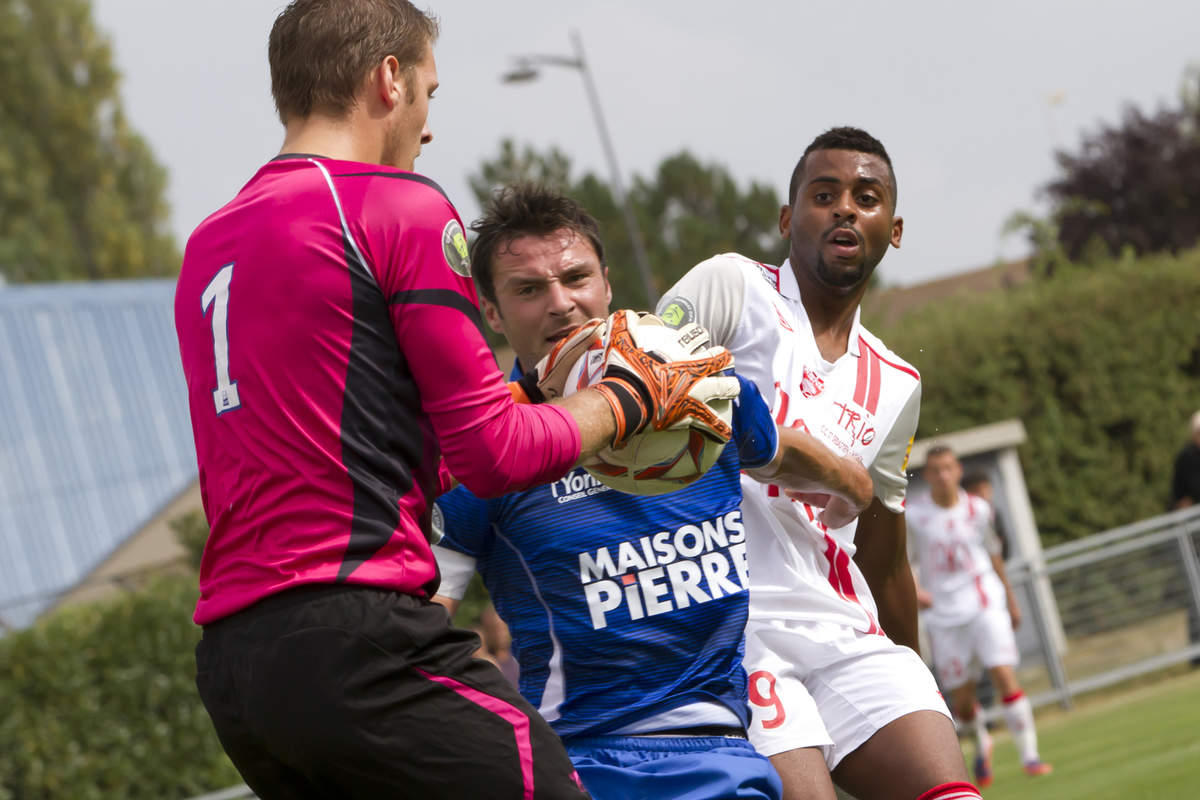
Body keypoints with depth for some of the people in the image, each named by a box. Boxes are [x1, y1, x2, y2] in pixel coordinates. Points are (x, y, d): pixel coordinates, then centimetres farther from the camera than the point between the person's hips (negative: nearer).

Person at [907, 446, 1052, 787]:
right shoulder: (914, 515, -5)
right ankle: (981, 741, 35)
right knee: (961, 701, 2)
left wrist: (1011, 600, 24)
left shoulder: (978, 509, 3)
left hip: (985, 603, 1)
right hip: (943, 614, -1)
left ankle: (1029, 754, -8)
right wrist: (915, 589, -20)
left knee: (1004, 675, -16)